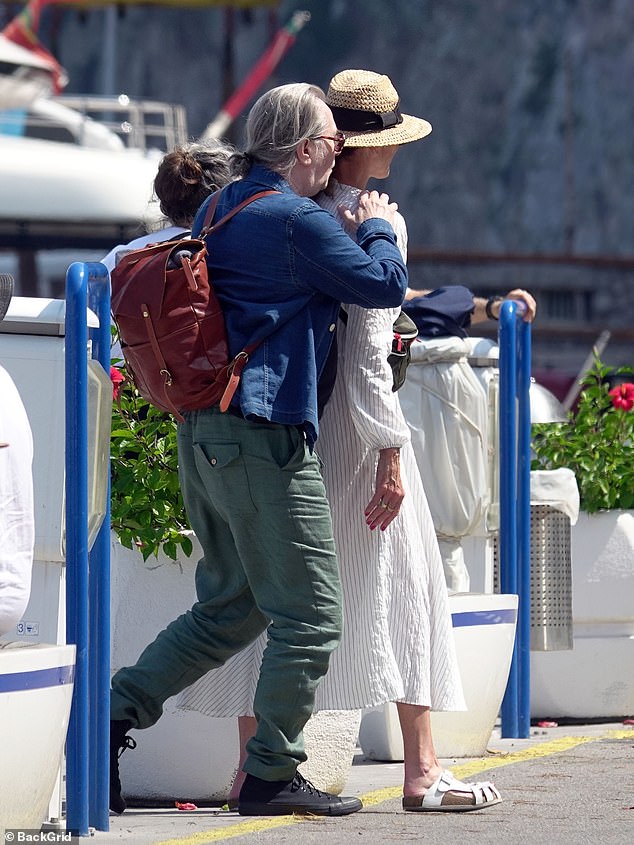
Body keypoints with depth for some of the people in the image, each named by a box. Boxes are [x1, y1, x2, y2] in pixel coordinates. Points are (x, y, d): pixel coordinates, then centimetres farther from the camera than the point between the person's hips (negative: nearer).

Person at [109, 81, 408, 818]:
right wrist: (378, 228, 10)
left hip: (201, 435, 9)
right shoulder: (299, 222, -13)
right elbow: (385, 286, -8)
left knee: (231, 606, 17)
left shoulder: (219, 209, 16)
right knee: (310, 613, -1)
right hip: (264, 438, -9)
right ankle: (270, 777, 0)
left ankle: (115, 713, 9)